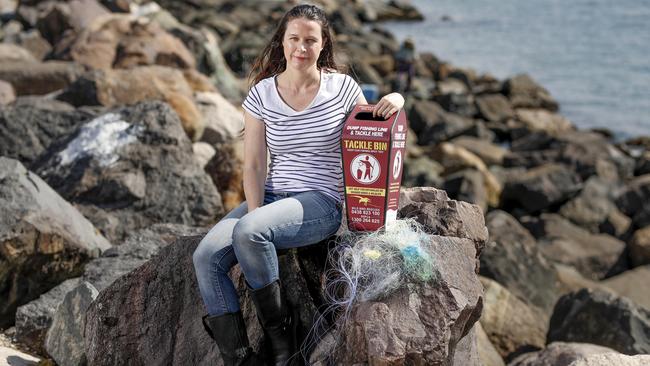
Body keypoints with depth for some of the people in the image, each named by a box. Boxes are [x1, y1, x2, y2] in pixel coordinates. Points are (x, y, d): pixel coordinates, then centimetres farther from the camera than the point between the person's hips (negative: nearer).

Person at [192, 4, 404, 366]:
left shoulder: (342, 87, 0)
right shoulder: (261, 94, 5)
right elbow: (254, 164, 3)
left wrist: (395, 100, -6)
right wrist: (255, 213, -13)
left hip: (321, 201, -4)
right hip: (270, 197, 4)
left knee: (247, 231, -33)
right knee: (206, 256, -20)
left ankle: (281, 335, -14)